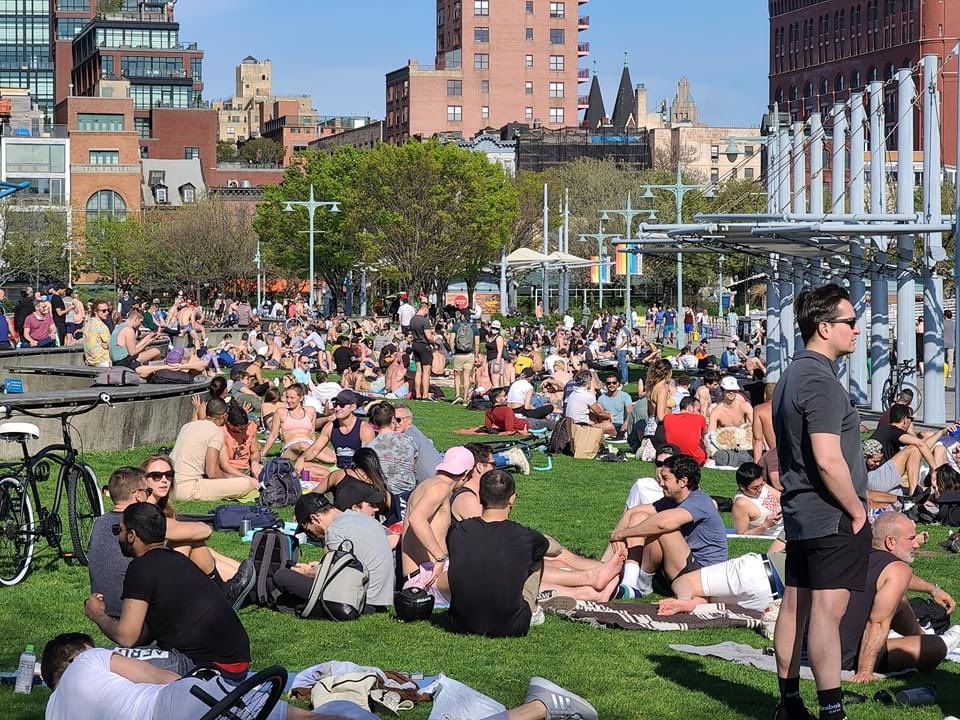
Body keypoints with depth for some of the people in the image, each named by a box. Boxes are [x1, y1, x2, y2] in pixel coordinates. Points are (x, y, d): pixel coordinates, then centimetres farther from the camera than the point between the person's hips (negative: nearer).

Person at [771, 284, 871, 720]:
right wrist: (857, 510, -13)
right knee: (827, 609, -11)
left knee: (795, 604, 13)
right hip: (832, 516, -10)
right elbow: (828, 460, -24)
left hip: (800, 512, 10)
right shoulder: (819, 380, -17)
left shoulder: (792, 374, 15)